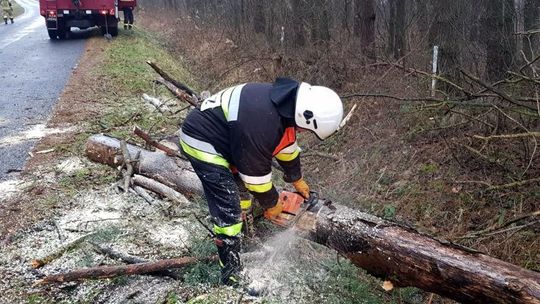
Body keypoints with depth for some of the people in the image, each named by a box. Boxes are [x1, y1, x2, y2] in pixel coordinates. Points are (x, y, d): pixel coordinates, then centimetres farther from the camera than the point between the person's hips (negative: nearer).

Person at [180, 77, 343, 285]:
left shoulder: (286, 101, -7)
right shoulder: (262, 123, -35)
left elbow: (287, 143, 11)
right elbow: (256, 172, -22)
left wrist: (297, 179, 23)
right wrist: (272, 204, -4)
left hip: (224, 137, 10)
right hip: (203, 143, -10)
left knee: (242, 190, 22)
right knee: (229, 211, -10)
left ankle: (243, 238, 43)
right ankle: (232, 276, 2)